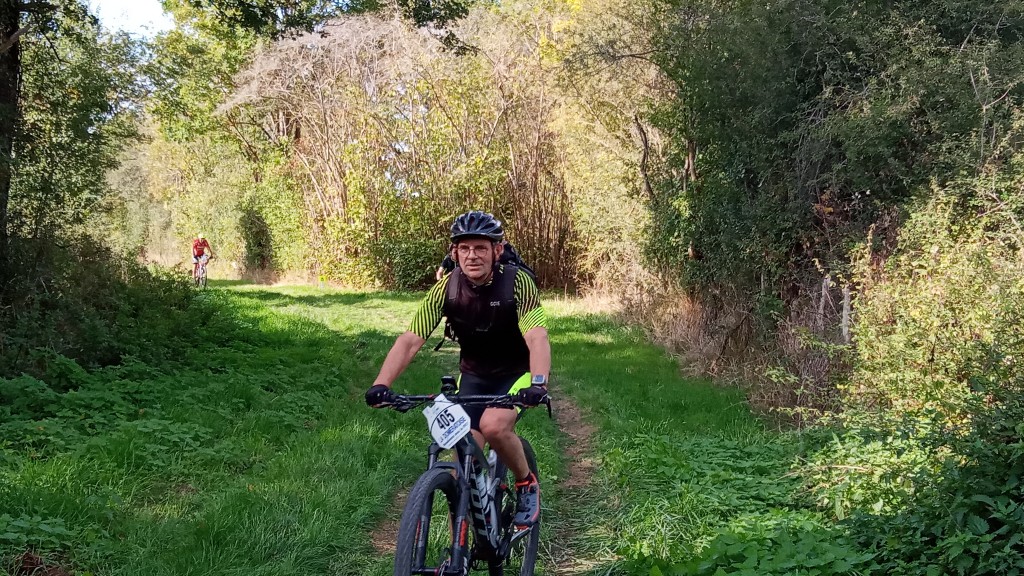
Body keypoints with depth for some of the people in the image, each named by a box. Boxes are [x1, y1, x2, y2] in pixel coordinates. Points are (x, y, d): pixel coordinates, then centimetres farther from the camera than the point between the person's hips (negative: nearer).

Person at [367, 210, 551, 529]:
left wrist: (538, 383, -52)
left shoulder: (517, 282, -24)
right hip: (473, 374, 3)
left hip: (516, 372, -3)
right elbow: (410, 340, -22)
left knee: (493, 425, -29)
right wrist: (381, 384, -37)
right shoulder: (446, 288, -17)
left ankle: (527, 484, -1)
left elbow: (537, 339, -34)